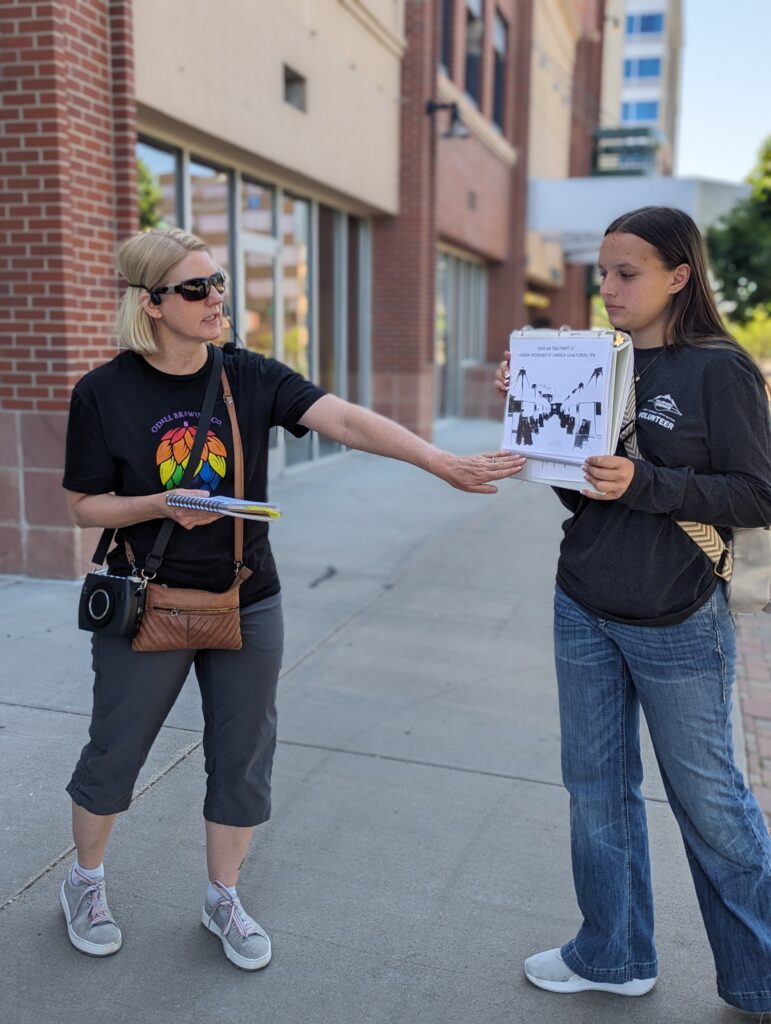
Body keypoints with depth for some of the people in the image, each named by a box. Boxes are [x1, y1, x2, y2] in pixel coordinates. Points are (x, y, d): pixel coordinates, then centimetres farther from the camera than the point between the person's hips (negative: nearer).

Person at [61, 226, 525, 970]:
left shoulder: (250, 377, -6)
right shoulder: (104, 394, -10)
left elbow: (346, 420, -18)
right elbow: (85, 505, -3)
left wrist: (444, 463, -30)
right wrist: (164, 504, -22)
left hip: (246, 606, 3)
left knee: (242, 759, 12)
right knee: (114, 754, 14)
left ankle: (222, 899, 35)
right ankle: (84, 884, 42)